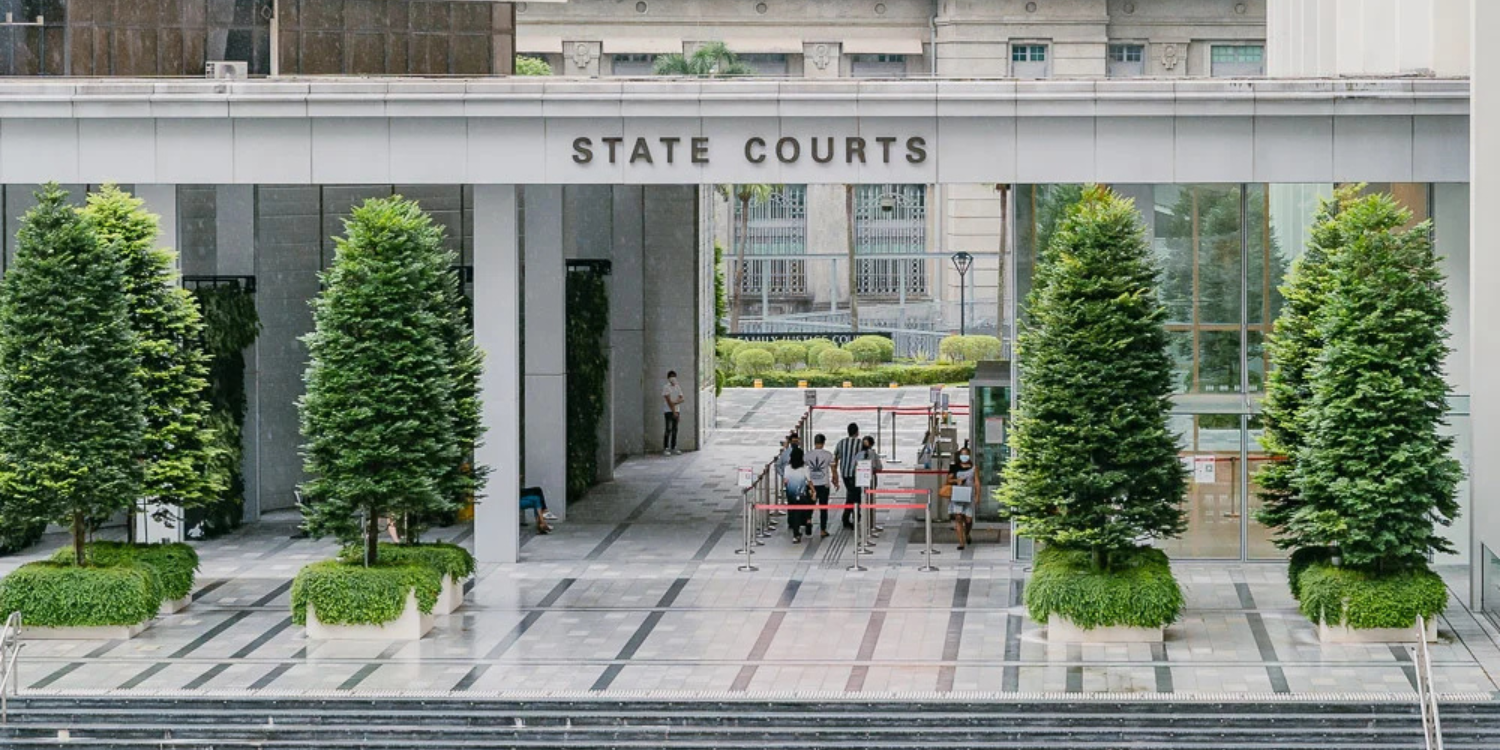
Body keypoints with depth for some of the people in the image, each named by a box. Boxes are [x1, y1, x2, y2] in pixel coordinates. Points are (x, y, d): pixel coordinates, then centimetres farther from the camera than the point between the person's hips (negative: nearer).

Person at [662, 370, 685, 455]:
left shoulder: (678, 387, 12)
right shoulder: (666, 388, -6)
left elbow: (682, 398, 6)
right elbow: (668, 401, -11)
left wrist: (676, 402, -15)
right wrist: (673, 411, -14)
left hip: (676, 411, 6)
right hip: (668, 411, -6)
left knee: (675, 430, 8)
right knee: (668, 430, -10)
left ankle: (673, 448, 13)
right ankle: (665, 449, -8)